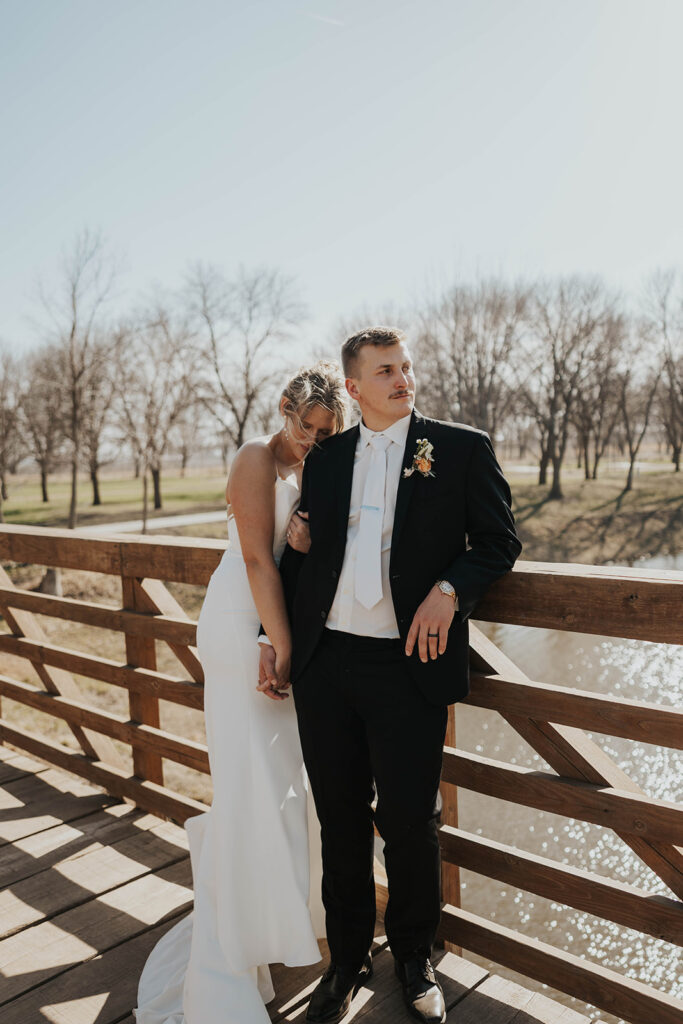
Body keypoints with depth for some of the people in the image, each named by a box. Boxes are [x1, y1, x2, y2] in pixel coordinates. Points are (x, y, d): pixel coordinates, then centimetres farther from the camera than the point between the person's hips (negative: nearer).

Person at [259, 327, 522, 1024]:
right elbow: (300, 551, 16)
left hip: (408, 664, -3)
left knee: (407, 823, 7)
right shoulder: (325, 458, 11)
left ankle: (414, 959, 36)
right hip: (325, 662, 3)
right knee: (340, 822, 15)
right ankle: (347, 960, 38)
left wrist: (449, 588, -16)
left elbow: (498, 539, 2)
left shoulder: (460, 448, 2)